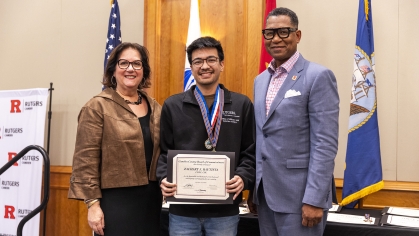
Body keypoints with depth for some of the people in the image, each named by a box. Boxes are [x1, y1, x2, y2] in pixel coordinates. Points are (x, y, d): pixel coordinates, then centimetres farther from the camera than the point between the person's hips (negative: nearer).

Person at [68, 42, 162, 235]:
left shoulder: (155, 108, 11)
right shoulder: (97, 107, -5)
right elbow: (86, 160, -9)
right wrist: (93, 203, -13)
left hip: (152, 200, 5)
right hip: (115, 201, -5)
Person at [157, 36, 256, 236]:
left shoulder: (242, 105, 4)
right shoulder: (172, 106, 5)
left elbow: (250, 152, 4)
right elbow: (164, 152, 6)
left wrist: (243, 178, -14)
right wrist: (164, 179, -11)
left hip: (225, 210, 0)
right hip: (183, 209, 0)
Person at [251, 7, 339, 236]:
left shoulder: (318, 76, -10)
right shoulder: (260, 80, 12)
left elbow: (325, 144, -15)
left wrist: (314, 200, -19)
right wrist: (253, 187, 13)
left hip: (299, 194, -6)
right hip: (264, 192, 7)